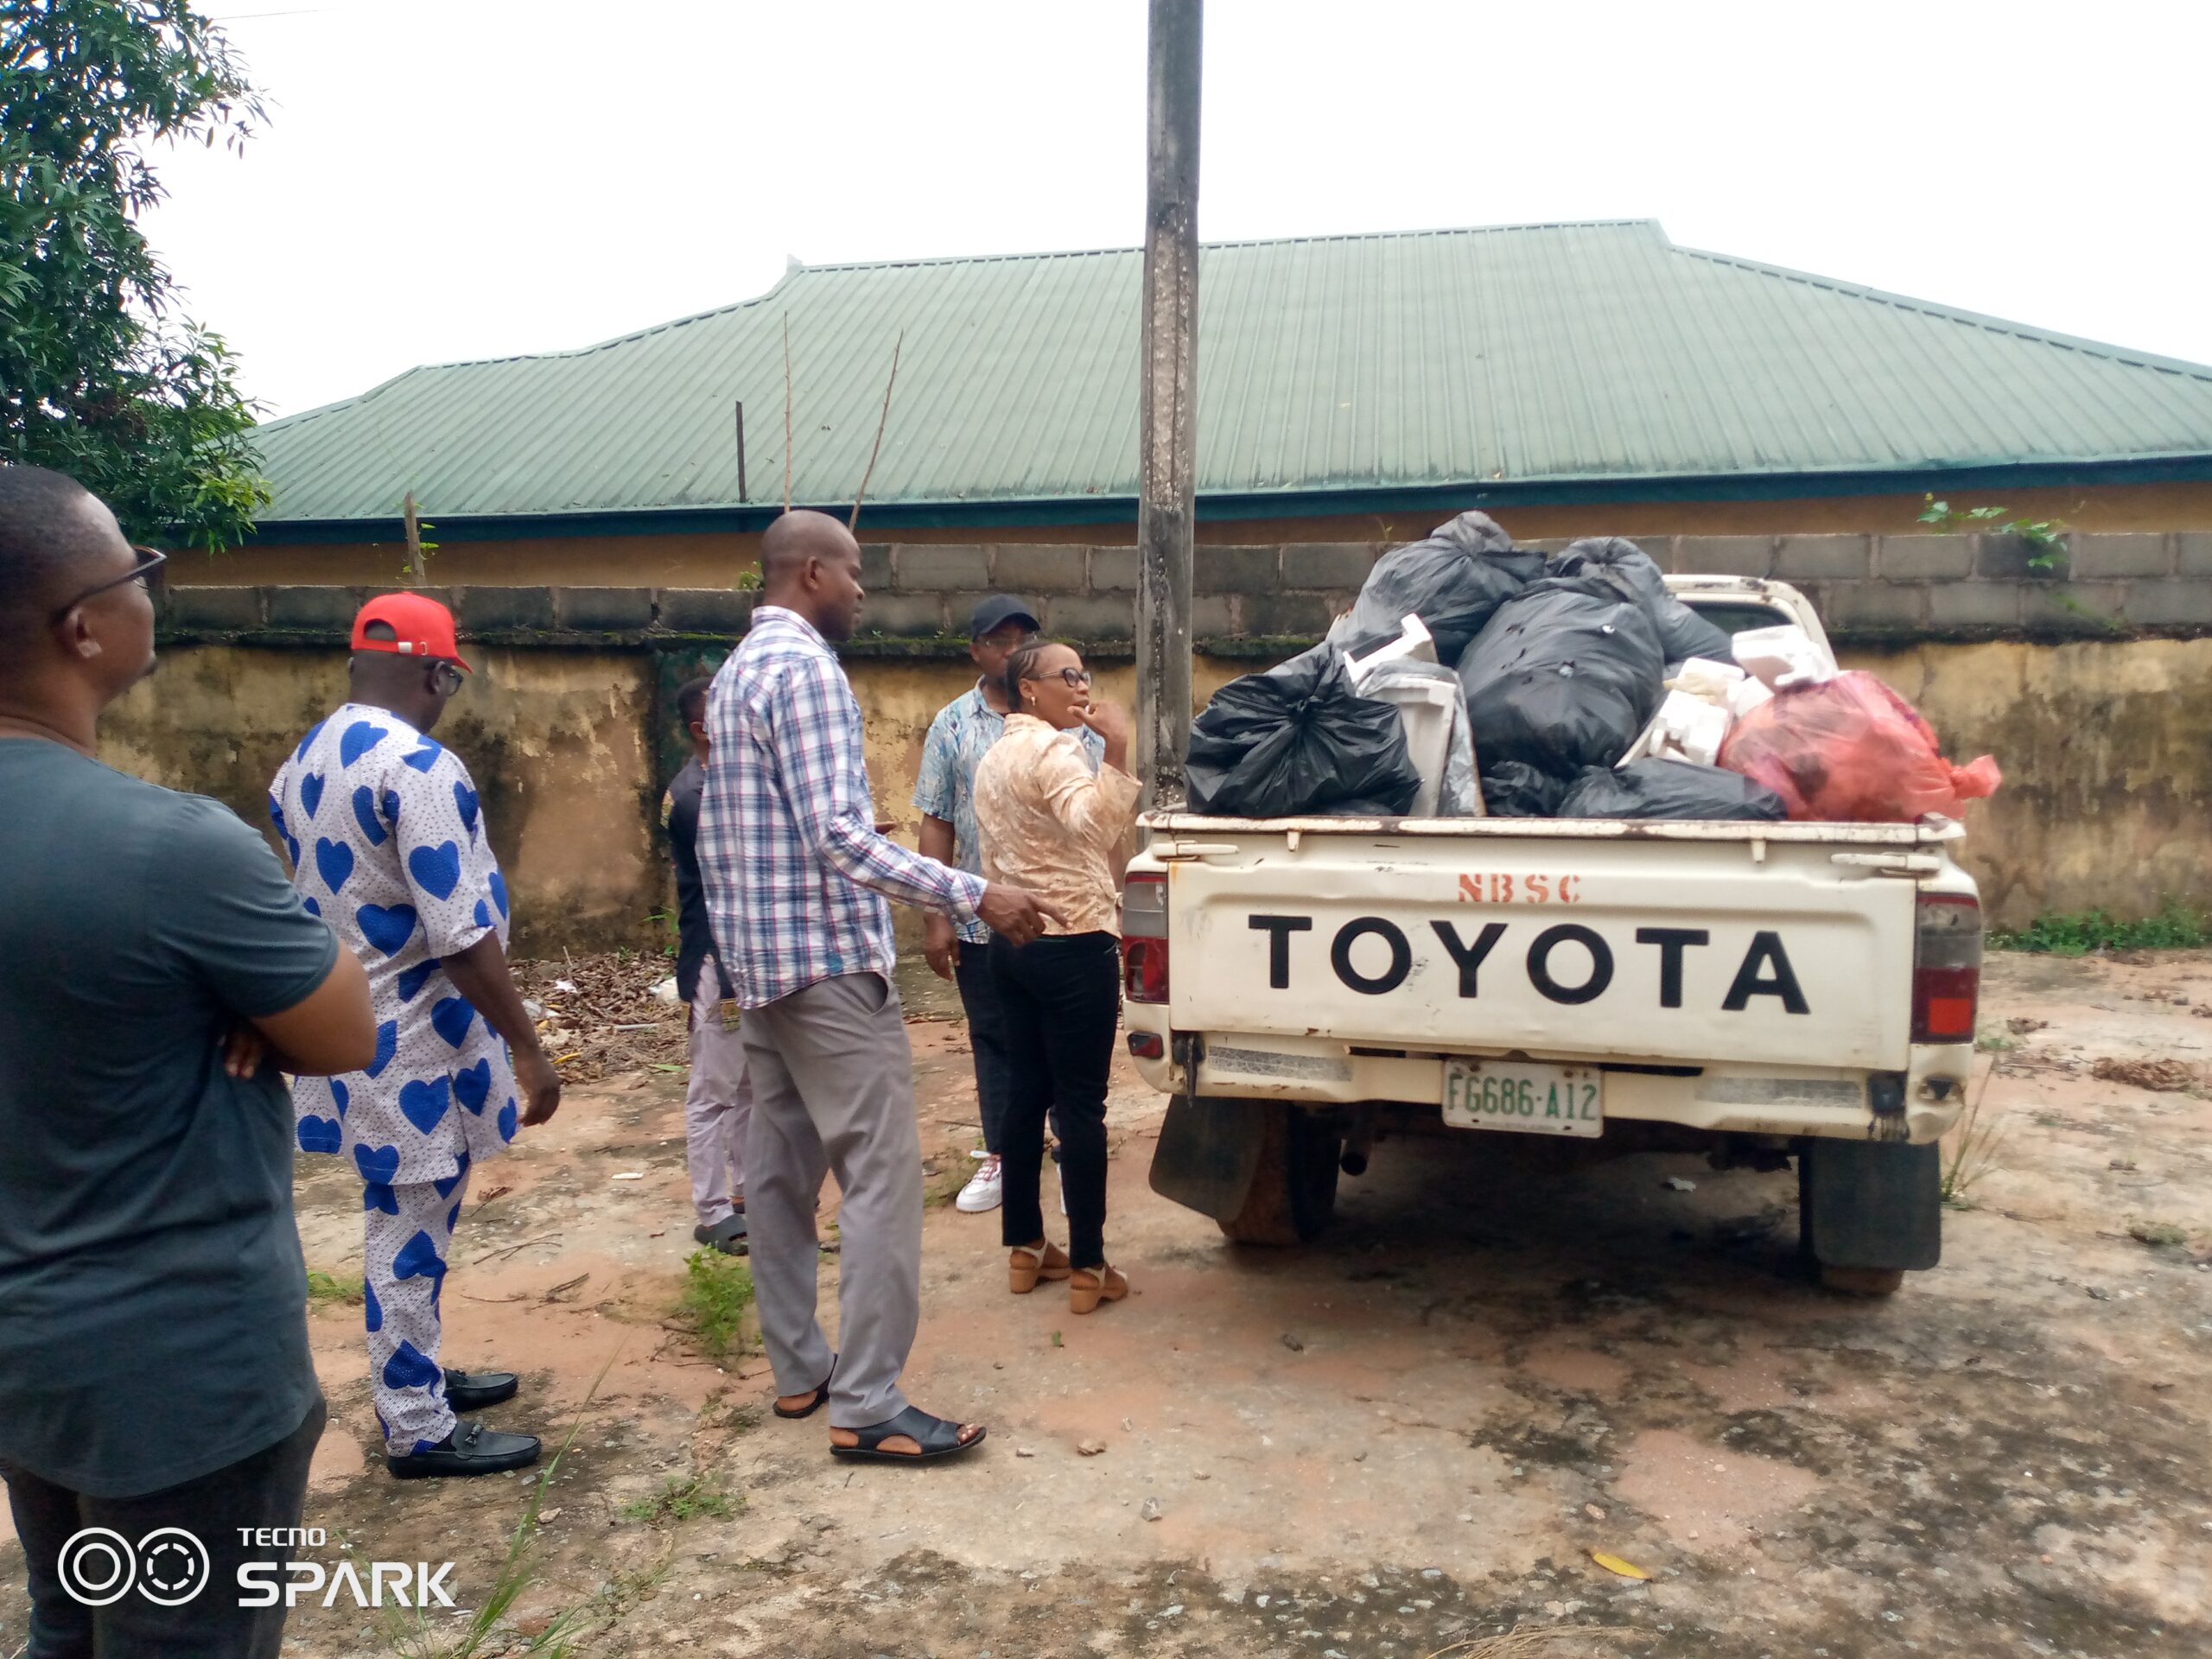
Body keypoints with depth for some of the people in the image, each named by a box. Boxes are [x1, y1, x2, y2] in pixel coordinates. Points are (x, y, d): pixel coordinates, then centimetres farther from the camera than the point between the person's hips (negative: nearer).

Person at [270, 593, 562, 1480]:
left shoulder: (305, 761, 9)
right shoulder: (420, 767, -22)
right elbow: (462, 935, -25)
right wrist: (528, 1048, -19)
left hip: (351, 1028, 9)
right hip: (413, 1040, -9)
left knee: (402, 1218, 22)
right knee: (412, 1226, 3)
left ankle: (412, 1377, 37)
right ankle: (418, 1430, 17)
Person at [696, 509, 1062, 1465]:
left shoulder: (737, 669, 16)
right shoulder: (805, 668, -15)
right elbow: (837, 836, -24)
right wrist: (973, 897, -24)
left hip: (758, 956, 10)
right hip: (828, 958, -10)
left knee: (781, 1166, 12)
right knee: (880, 1174, -7)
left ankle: (799, 1370, 22)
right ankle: (866, 1406, -3)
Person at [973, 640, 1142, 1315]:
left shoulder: (994, 757, 15)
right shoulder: (1053, 750, -14)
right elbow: (1097, 822, -35)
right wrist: (1117, 749, -44)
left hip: (1014, 941, 9)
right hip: (1074, 943, -9)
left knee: (1026, 1093, 13)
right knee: (1081, 1106, -4)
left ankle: (1024, 1247, 21)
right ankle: (1088, 1269, 2)